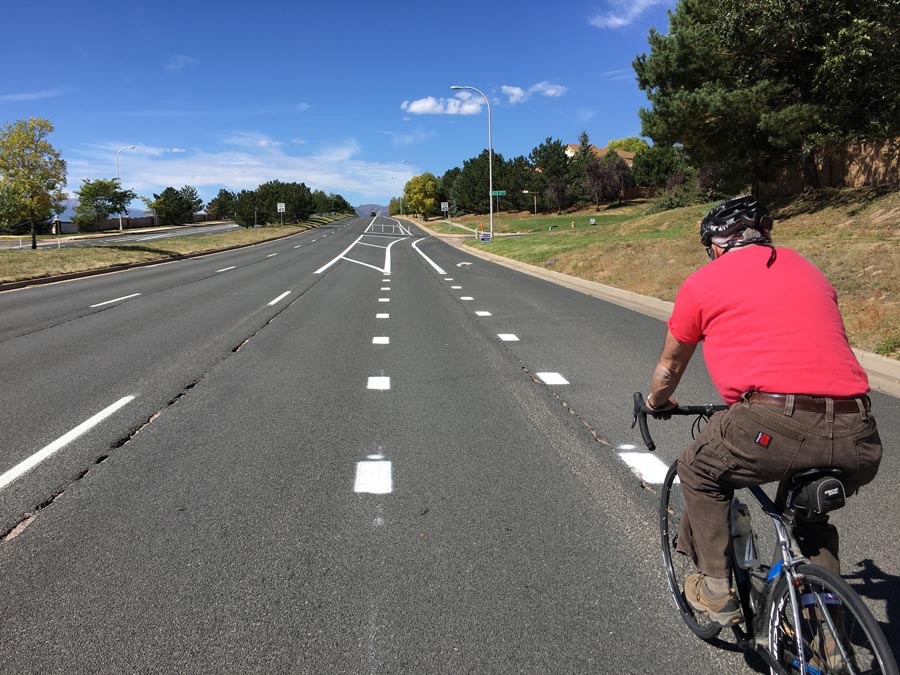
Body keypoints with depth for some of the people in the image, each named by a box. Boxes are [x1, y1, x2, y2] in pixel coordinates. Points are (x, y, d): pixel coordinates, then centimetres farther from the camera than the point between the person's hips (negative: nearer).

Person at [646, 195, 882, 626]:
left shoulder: (702, 283, 11)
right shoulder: (810, 271, 24)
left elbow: (669, 367, 24)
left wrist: (657, 405, 46)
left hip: (774, 426, -5)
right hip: (859, 443, 6)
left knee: (700, 474, 25)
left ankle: (717, 591, 26)